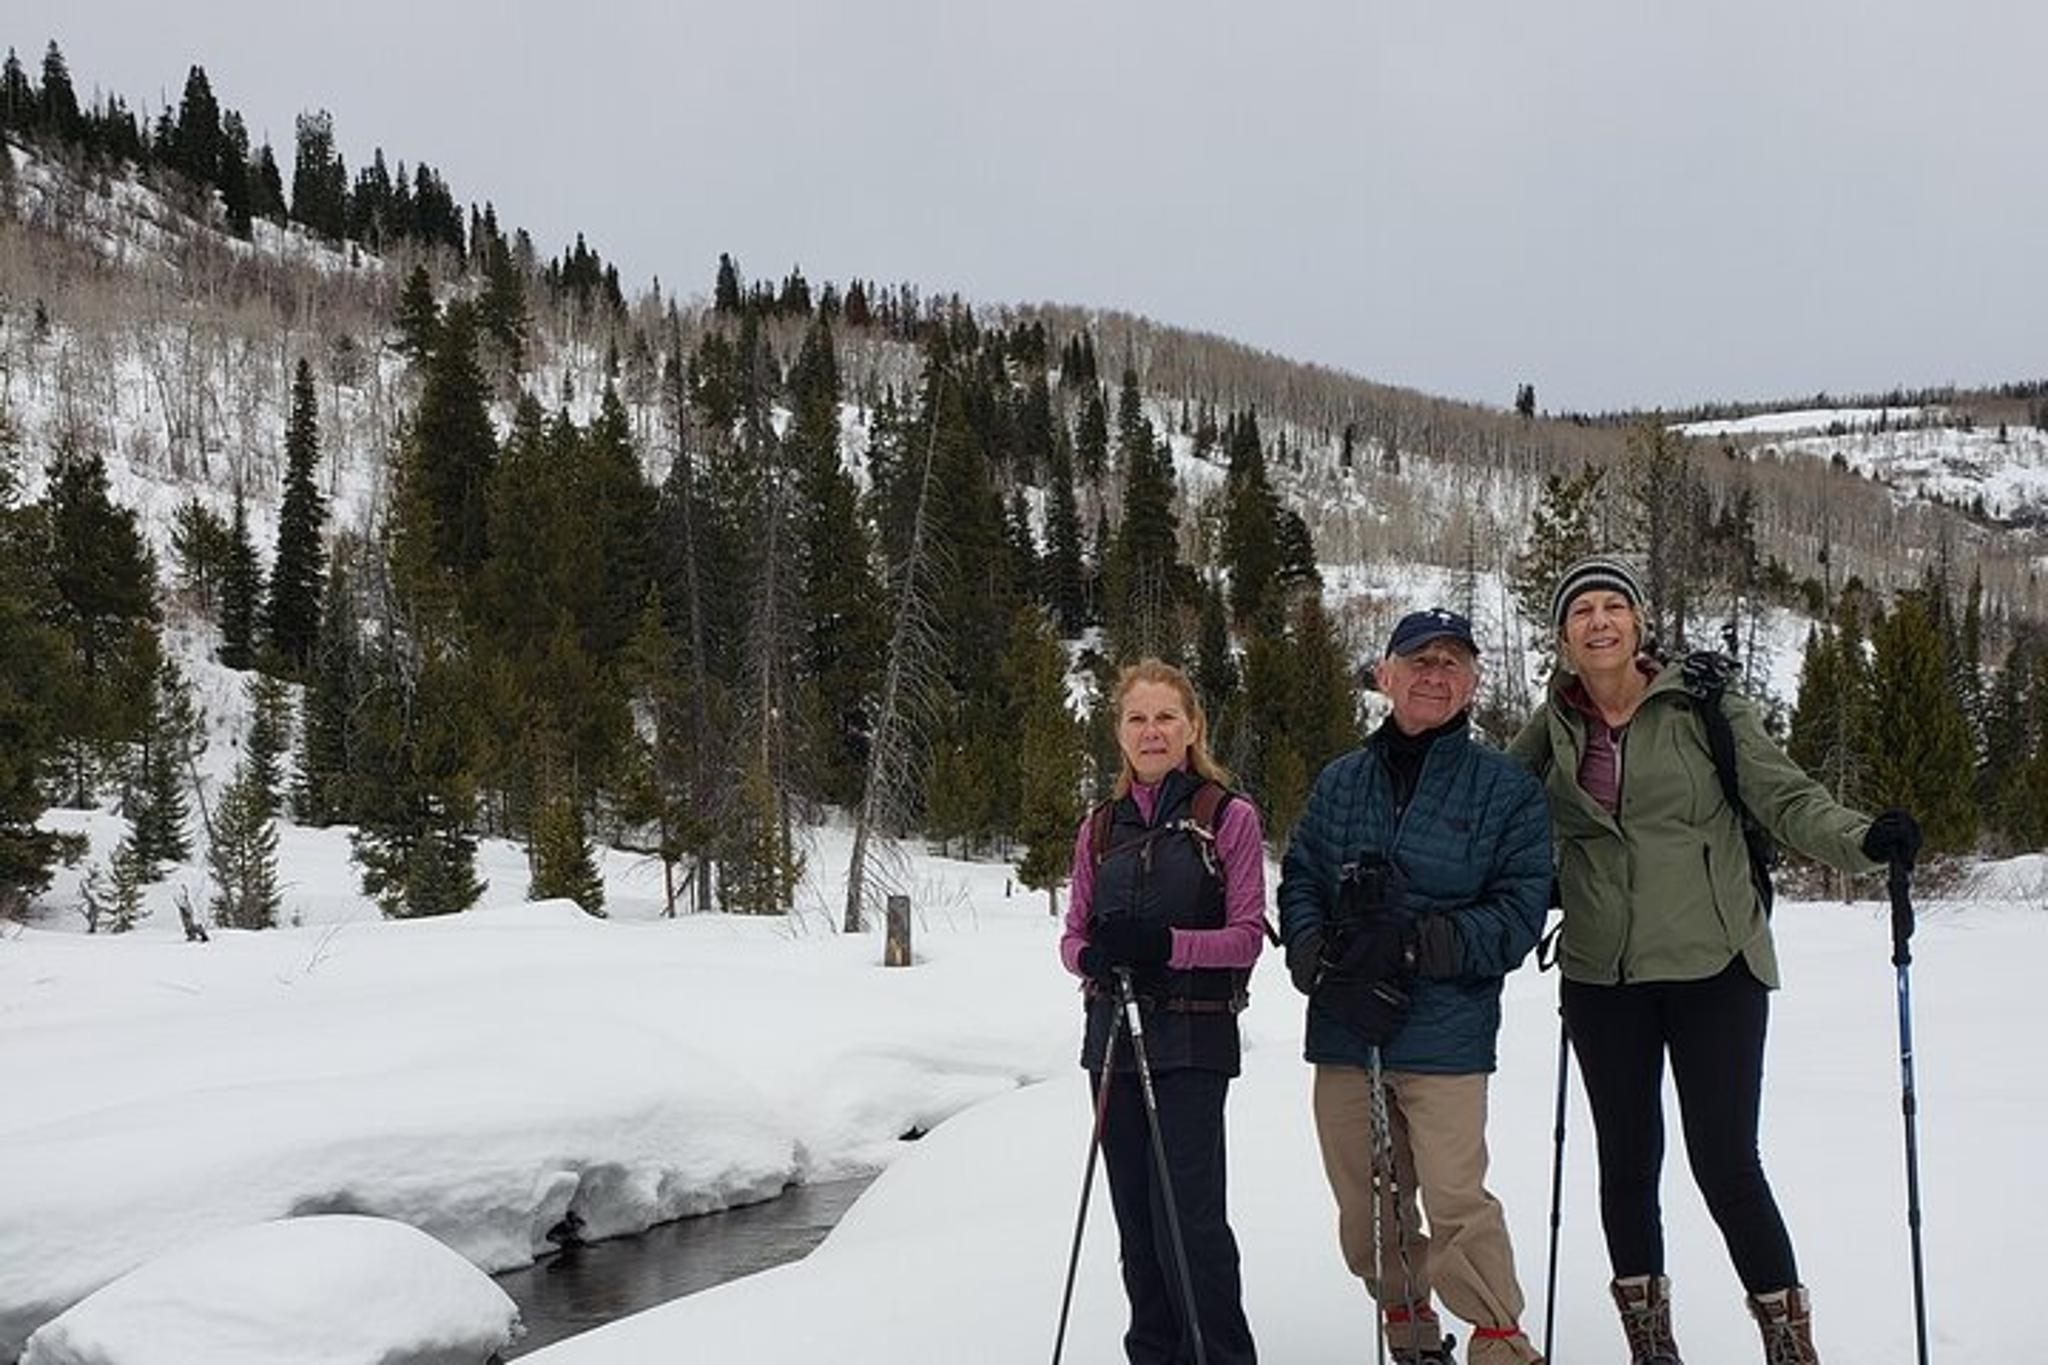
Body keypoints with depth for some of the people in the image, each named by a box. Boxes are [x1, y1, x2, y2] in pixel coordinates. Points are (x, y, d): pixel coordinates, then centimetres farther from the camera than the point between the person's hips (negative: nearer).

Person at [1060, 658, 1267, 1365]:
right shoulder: (1101, 826, 12)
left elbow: (1247, 934, -7)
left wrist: (1164, 944, -22)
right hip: (1114, 1034, 5)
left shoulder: (1228, 816, -3)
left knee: (1188, 1213, -9)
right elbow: (1074, 935, 10)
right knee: (1135, 1214, 9)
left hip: (1193, 1039, -5)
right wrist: (1094, 953, -14)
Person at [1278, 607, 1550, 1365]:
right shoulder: (1341, 781, 11)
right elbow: (1299, 883, 11)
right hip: (1343, 1030, 4)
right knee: (1365, 1209, 11)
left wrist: (1418, 944, -19)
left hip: (1446, 1037, -4)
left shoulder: (1506, 786, 1)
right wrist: (1322, 962, -9)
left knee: (1456, 1200, -13)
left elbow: (1518, 911, -5)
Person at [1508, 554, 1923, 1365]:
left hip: (1712, 964, -3)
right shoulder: (1554, 728, 4)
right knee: (1626, 1161, 12)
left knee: (1725, 1162, -6)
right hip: (1602, 977, 3)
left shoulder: (1701, 706, -5)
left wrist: (1863, 840, -25)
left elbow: (1785, 796, -8)